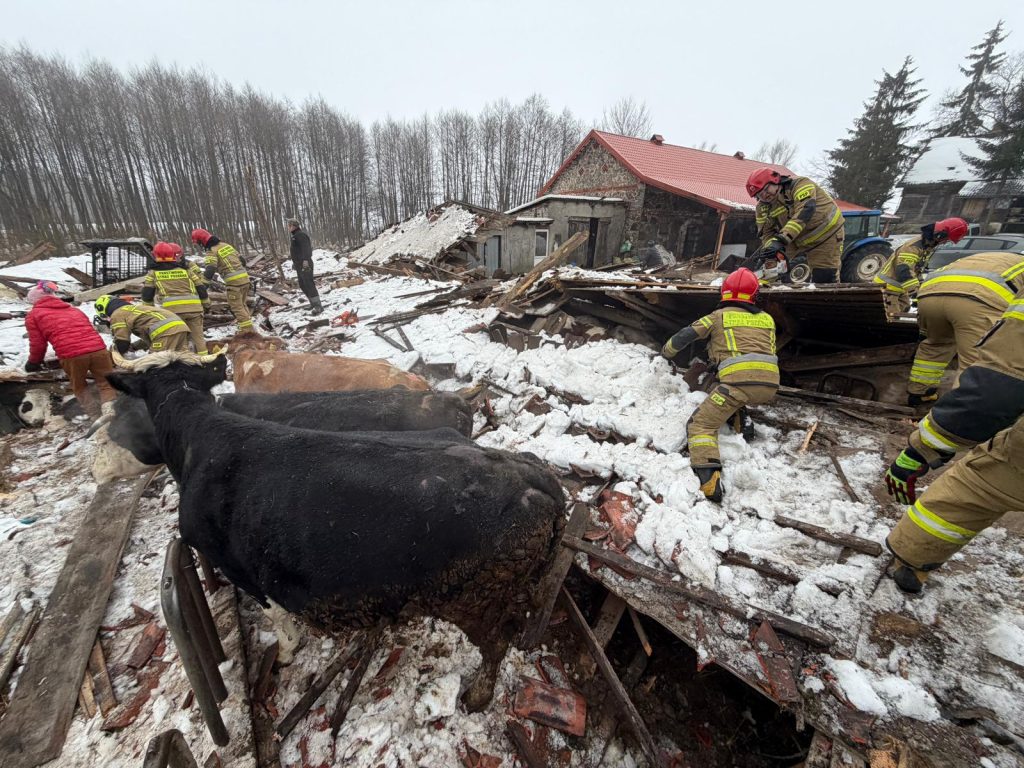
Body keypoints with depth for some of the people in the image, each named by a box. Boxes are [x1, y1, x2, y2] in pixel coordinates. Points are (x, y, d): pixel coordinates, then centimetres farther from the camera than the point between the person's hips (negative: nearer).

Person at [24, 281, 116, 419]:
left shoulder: (33, 315, 17)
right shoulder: (74, 309, 29)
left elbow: (37, 344, 15)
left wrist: (34, 363, 32)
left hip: (71, 355, -3)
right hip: (98, 349, 3)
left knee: (79, 388, 20)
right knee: (106, 385, 11)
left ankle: (97, 417, 16)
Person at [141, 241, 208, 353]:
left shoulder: (153, 273, 15)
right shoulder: (186, 269, 16)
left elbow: (147, 294, 16)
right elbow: (200, 287, 16)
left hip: (173, 310, -1)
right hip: (194, 308, 1)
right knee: (198, 336, 10)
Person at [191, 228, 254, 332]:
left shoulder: (211, 251, -6)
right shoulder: (225, 244, 16)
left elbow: (210, 271, -19)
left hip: (234, 281, -8)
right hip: (245, 277, 8)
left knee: (236, 307, 0)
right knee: (242, 304, 19)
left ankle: (246, 330, -2)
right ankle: (249, 327, 21)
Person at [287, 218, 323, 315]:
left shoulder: (301, 235, -13)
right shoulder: (295, 236, 19)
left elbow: (306, 248, -25)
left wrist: (305, 260, -34)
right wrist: (294, 261, 32)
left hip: (305, 264, -11)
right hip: (300, 265, 11)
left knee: (309, 285, -11)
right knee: (302, 285, 14)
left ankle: (318, 307, -10)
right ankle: (313, 304, 22)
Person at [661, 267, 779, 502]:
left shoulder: (720, 315, 14)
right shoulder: (767, 319, 25)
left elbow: (685, 336, 12)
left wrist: (666, 351, 31)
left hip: (738, 380, -5)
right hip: (770, 384, 5)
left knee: (700, 425, -2)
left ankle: (709, 482, -20)